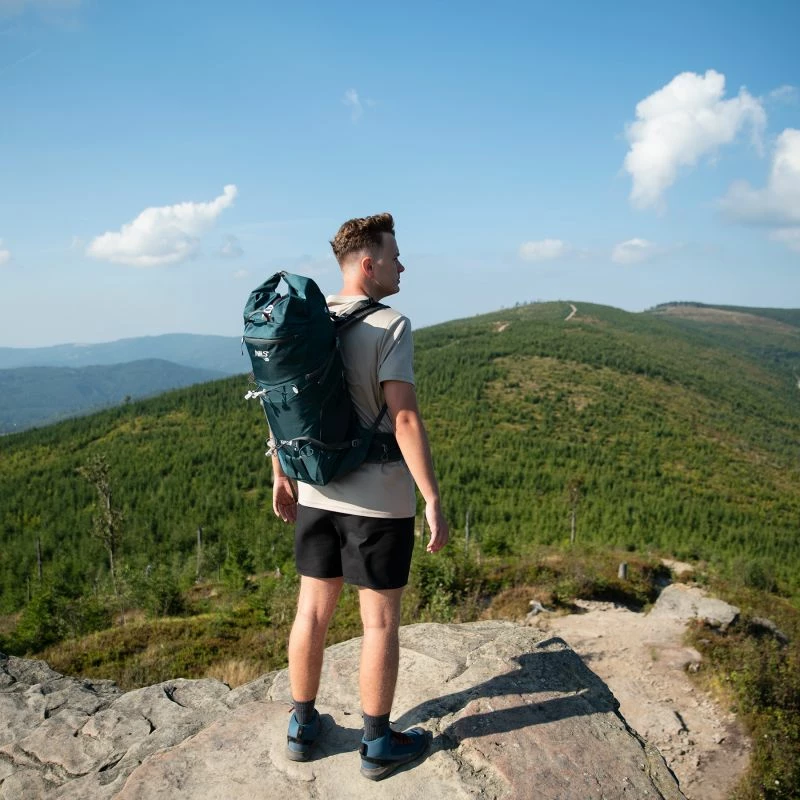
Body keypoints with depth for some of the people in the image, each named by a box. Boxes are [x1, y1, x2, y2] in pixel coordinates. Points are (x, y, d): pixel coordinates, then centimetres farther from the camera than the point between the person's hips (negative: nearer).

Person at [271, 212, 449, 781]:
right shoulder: (390, 326, -16)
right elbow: (405, 419, -22)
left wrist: (281, 476, 19)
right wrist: (433, 500, -18)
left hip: (315, 493, 6)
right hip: (379, 500, -6)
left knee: (313, 610, 17)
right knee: (381, 622, 8)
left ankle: (303, 726, 32)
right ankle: (378, 744, 23)